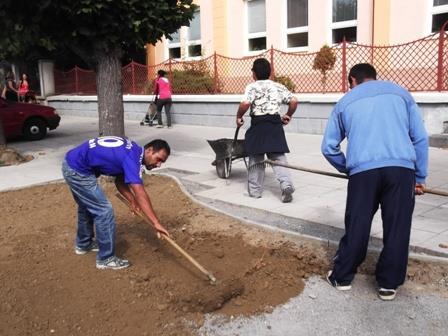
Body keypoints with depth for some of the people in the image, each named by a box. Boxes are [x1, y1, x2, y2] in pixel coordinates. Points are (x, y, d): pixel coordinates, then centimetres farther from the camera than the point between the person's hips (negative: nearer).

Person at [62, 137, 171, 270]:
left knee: (86, 206, 28)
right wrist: (156, 223, -32)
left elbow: (120, 181, 14)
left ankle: (83, 244, 48)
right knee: (104, 211, -7)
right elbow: (140, 194, -30)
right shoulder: (132, 157, -23)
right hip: (77, 170, -11)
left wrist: (133, 202, 3)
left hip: (72, 164, 11)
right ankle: (106, 259, 5)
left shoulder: (132, 151, 7)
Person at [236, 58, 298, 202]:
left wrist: (239, 116, -3)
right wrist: (288, 115, 18)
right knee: (278, 157, 5)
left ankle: (255, 190, 16)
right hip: (275, 124, 3)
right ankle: (286, 184, -15)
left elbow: (245, 104, -19)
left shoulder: (252, 87, -4)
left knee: (256, 158, 8)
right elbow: (293, 101, 4)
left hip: (258, 125, -3)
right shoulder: (278, 87, 9)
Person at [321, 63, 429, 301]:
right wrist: (419, 177, 18)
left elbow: (328, 147, 17)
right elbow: (420, 138, 13)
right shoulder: (400, 92, 21)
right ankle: (388, 284, 18)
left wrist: (348, 169, 31)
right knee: (397, 229, 9)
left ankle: (342, 277, 22)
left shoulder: (346, 101, 20)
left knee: (356, 227, 10)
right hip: (401, 168, 1)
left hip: (363, 170, 0)